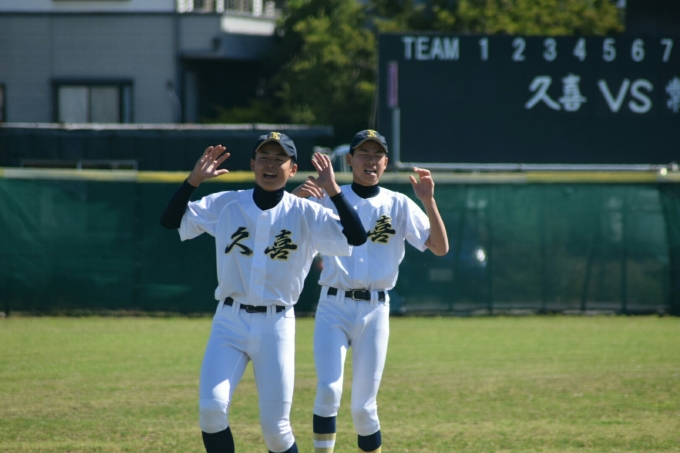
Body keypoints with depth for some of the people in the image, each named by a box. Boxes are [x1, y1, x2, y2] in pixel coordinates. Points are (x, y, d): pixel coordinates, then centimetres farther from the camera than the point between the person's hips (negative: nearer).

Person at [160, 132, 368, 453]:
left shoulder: (306, 214, -1)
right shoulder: (225, 204, 3)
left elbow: (356, 238, -13)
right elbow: (170, 221, 1)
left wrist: (333, 191, -20)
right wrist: (194, 179, -10)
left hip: (276, 326, -1)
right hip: (230, 321, 1)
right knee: (211, 408, -17)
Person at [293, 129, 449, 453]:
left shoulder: (398, 205, 6)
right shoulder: (328, 199, 5)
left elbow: (440, 247, -2)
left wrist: (428, 201, -15)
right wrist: (296, 196, -22)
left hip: (375, 310, 1)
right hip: (333, 307, -1)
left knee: (364, 407, 2)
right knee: (329, 390, -16)